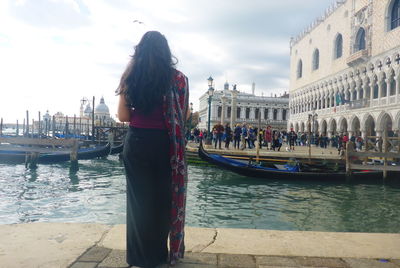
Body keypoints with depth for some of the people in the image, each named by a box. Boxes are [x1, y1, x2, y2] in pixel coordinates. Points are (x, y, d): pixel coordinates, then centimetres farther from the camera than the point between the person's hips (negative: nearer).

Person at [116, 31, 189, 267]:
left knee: (139, 198, 12)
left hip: (136, 144, 2)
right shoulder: (178, 78, -4)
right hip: (164, 145, -1)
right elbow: (184, 116, -4)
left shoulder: (130, 77, 1)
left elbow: (123, 116, 0)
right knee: (164, 198, 14)